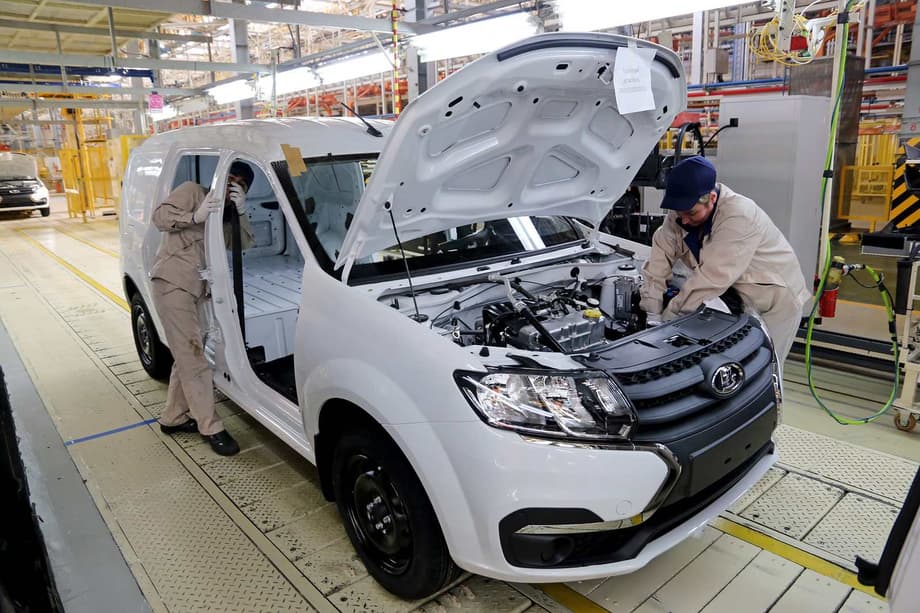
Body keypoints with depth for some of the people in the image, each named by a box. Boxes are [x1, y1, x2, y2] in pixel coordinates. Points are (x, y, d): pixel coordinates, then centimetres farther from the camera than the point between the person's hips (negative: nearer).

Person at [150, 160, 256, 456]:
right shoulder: (192, 191, 3)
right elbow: (160, 216, -9)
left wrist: (241, 211, -6)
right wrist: (196, 216, -23)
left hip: (195, 288, 8)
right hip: (172, 282, -8)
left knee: (187, 356, 13)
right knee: (193, 357, -9)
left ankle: (173, 417, 27)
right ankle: (211, 427, -5)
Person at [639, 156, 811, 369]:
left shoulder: (738, 215, -32)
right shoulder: (681, 213, -12)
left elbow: (712, 278, -35)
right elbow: (660, 258, -12)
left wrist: (667, 319, -29)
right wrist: (652, 315, -19)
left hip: (774, 296, -6)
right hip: (735, 297, 6)